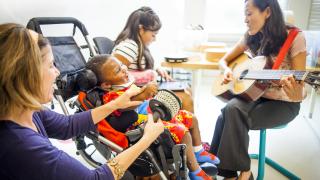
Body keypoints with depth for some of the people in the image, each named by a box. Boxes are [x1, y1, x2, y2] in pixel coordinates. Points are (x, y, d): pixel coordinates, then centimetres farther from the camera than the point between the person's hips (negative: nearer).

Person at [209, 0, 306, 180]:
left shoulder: (294, 37, -13)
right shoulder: (252, 37, 2)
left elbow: (300, 83, -15)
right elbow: (224, 60, 12)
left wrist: (296, 95, -38)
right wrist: (227, 70, -11)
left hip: (283, 103, -4)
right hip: (255, 94, 5)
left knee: (234, 115, -28)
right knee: (231, 109, -28)